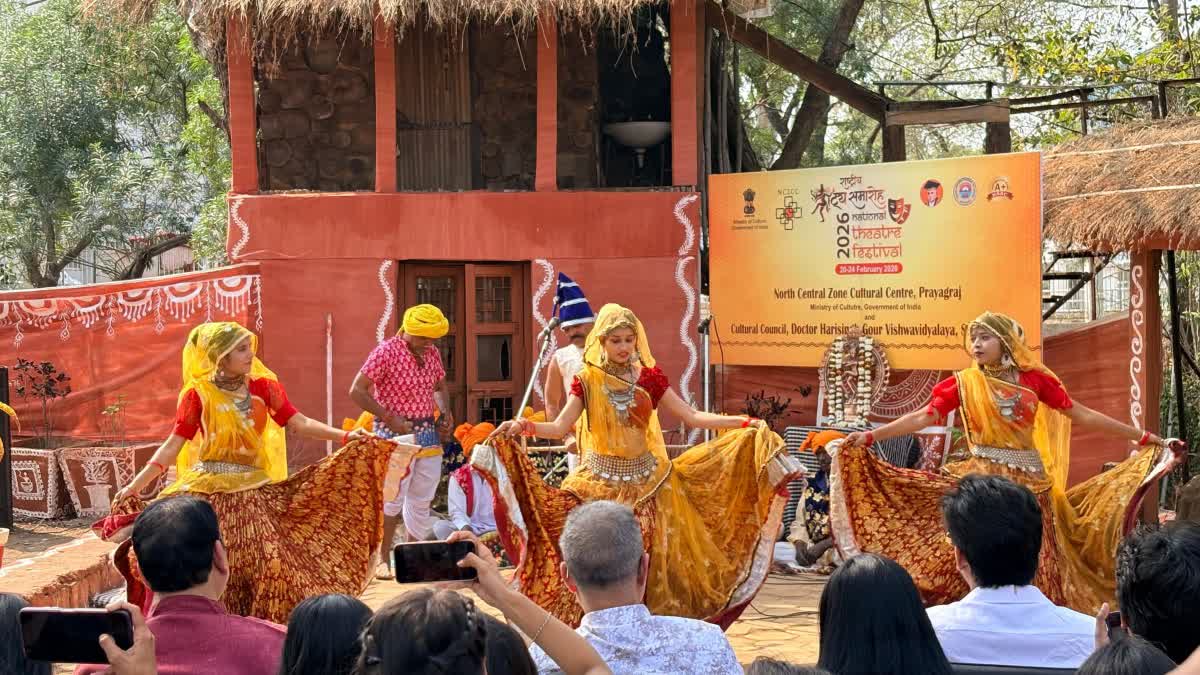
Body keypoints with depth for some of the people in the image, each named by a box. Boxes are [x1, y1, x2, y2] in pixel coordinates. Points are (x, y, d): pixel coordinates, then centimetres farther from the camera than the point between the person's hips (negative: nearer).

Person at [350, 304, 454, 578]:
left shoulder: (432, 353, 7)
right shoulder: (386, 352, -12)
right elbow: (357, 391, -14)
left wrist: (445, 411, 3)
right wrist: (389, 417, -19)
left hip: (428, 433, 6)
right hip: (396, 433, -6)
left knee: (422, 499, 10)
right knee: (393, 497, -8)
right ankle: (383, 560, 4)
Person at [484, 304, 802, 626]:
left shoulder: (650, 377, 2)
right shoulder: (587, 380, -1)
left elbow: (691, 416, 2)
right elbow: (560, 427, -8)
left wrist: (743, 422, -6)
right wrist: (526, 426, -27)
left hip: (646, 478, 2)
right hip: (601, 480, -1)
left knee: (648, 561, -1)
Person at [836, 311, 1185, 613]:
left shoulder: (1034, 378, 2)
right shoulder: (964, 383, 0)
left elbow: (1082, 415, 4)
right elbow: (923, 417, -6)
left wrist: (1145, 437, 3)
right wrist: (871, 435, -15)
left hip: (1029, 480, 1)